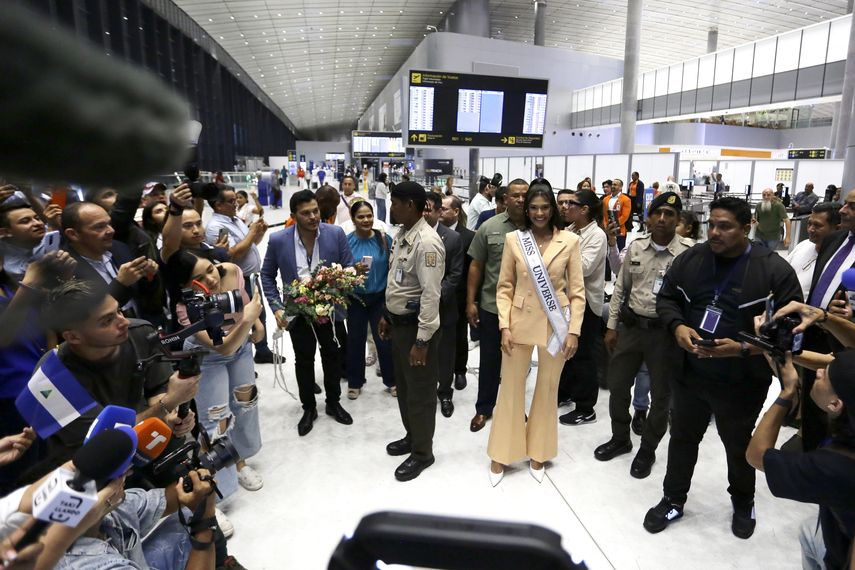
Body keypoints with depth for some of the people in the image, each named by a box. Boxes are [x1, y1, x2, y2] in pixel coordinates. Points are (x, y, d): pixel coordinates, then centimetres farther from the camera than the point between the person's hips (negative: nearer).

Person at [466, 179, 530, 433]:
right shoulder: (489, 227, -4)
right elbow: (476, 266, -1)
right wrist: (470, 302, -4)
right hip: (491, 306, -1)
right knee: (489, 360, 12)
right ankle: (484, 408, 29)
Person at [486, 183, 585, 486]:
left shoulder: (570, 241, -4)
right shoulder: (513, 239, -3)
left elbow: (577, 291, -1)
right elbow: (504, 287, 0)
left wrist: (574, 331, -7)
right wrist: (505, 326, -8)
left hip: (555, 325, 0)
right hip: (520, 322, 0)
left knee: (547, 389, 13)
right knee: (510, 388, 8)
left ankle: (538, 453, 31)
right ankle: (501, 454, 25)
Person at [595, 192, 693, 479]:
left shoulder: (689, 252, -11)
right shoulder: (635, 247, 3)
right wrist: (612, 326, 8)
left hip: (665, 332, -4)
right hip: (631, 327, 4)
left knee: (661, 394, 11)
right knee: (617, 385, 13)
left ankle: (647, 450, 31)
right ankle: (620, 438, 36)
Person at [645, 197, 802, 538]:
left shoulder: (774, 268, -12)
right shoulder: (690, 258, -2)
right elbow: (666, 298, 6)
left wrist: (743, 348, -27)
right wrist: (677, 327, -15)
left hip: (741, 382, -2)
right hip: (689, 373, 3)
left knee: (739, 446, 21)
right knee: (682, 438, 18)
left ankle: (743, 503, 48)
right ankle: (673, 500, 38)